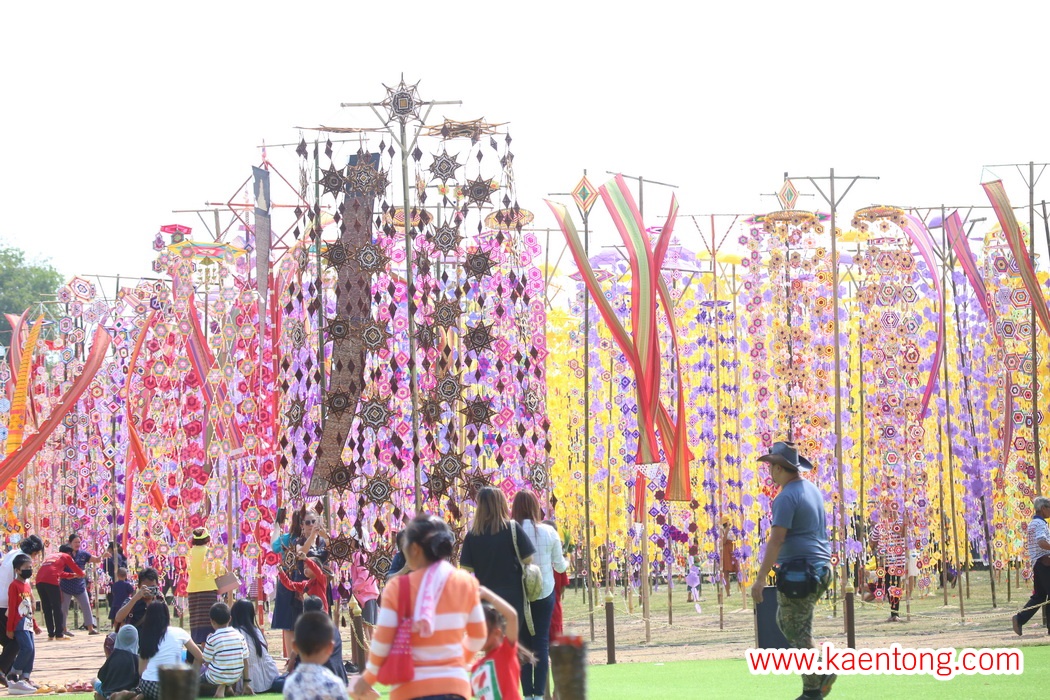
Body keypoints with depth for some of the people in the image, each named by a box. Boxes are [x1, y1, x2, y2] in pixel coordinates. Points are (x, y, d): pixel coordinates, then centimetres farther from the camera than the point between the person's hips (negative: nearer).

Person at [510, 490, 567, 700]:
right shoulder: (548, 532, -6)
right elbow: (559, 565, 3)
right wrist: (567, 563, 25)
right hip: (544, 594, 1)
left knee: (523, 642, 8)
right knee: (542, 642, 6)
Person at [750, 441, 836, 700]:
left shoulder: (787, 497, -15)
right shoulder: (813, 490, 14)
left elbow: (777, 539, -21)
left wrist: (761, 578, -21)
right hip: (821, 568, 9)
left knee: (797, 630, -2)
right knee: (785, 621, 17)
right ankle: (822, 673, 9)